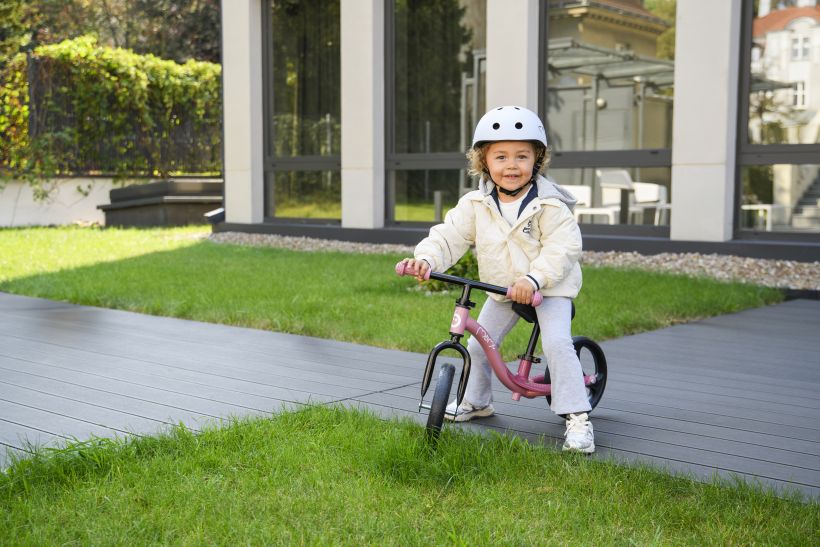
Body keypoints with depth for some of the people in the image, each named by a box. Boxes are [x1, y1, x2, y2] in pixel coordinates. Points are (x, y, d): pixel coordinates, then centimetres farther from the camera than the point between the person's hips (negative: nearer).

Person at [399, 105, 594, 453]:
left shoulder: (549, 205, -19)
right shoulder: (475, 205, -7)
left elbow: (563, 248, -25)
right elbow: (449, 236, -11)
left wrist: (534, 279, -38)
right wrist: (425, 258, -30)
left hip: (548, 288, -5)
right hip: (502, 291, 5)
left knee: (557, 344, -23)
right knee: (478, 345, 7)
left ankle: (577, 417, -15)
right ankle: (476, 402, 32)